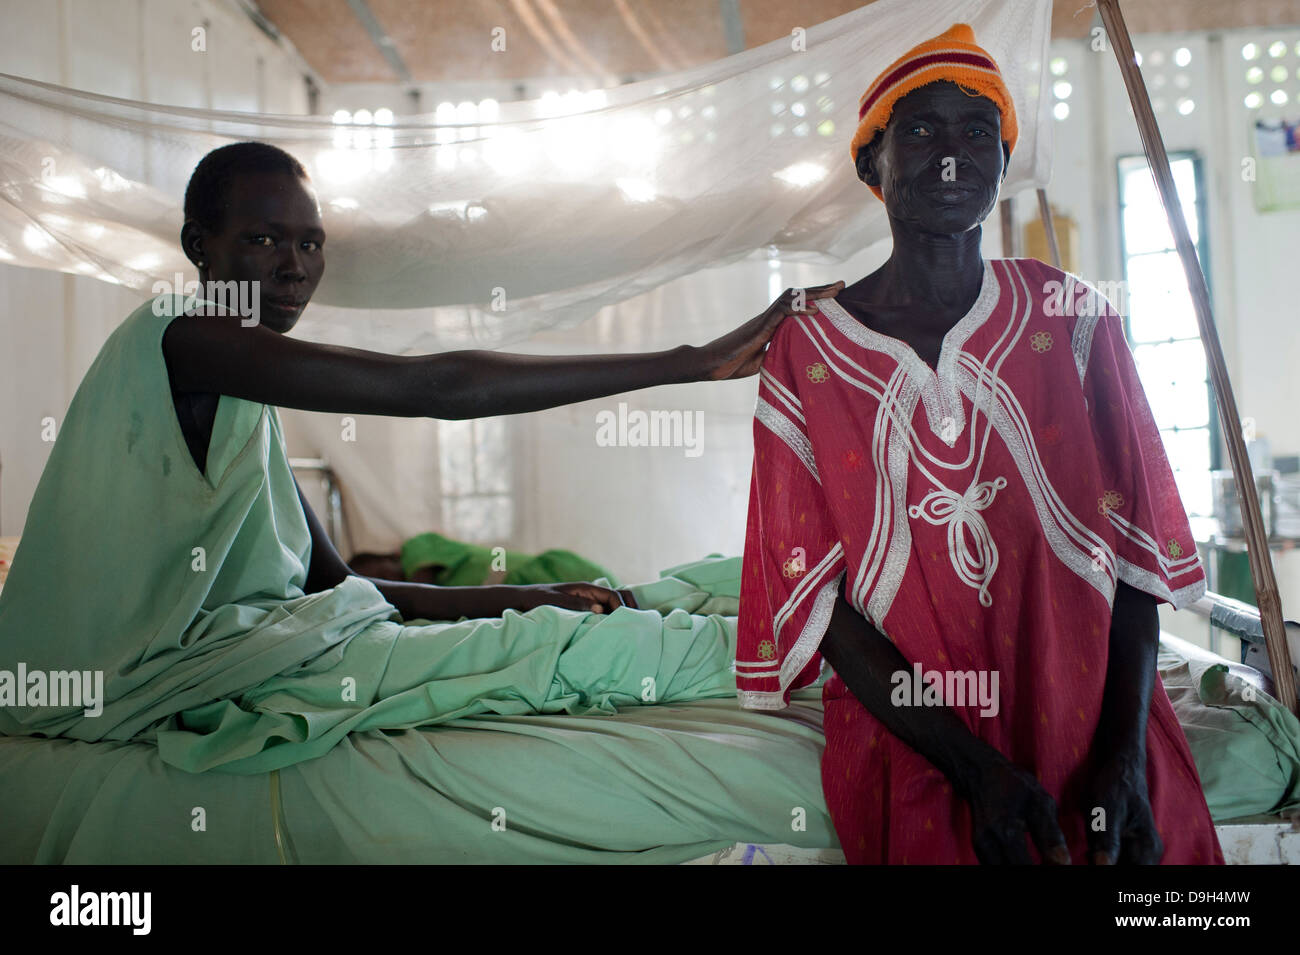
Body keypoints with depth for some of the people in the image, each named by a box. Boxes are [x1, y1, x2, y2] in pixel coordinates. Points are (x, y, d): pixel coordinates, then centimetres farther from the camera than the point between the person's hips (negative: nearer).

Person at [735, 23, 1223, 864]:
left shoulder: (1072, 317, 7)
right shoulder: (809, 351, 2)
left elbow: (1135, 546, 3)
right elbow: (816, 593, -3)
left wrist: (1123, 755, -10)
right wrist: (975, 770, -11)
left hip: (1095, 716, 2)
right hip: (914, 744, -1)